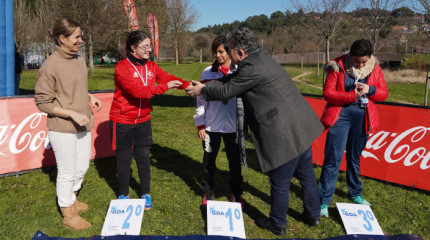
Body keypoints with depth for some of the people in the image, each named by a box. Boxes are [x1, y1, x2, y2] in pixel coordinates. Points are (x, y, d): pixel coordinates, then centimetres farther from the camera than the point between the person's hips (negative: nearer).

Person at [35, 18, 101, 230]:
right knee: (67, 172, 6)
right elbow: (43, 102, -14)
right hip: (62, 128, -7)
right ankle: (68, 214, 25)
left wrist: (90, 97, 2)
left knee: (82, 166, 19)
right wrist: (73, 114, -21)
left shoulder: (79, 61, 6)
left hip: (82, 125, 7)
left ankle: (71, 198, 44)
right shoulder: (50, 66, -17)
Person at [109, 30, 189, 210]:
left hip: (143, 119, 4)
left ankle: (145, 194, 25)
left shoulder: (151, 67, 3)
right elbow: (137, 90, -27)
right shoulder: (122, 67, -16)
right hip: (122, 120, -4)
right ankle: (123, 195, 28)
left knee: (143, 157, 10)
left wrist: (188, 85, -22)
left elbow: (168, 78, -5)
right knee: (124, 158, 8)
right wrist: (165, 87, -27)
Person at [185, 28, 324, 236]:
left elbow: (227, 91, -8)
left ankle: (277, 224, 29)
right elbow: (233, 80, 16)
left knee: (280, 182, 9)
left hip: (285, 135, -10)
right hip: (302, 127, 10)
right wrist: (204, 86, 14)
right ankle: (312, 215, 41)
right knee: (306, 174, 22)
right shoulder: (261, 56, 10)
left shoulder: (252, 69, -20)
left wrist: (203, 90, 9)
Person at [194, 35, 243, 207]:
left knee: (235, 160, 9)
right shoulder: (208, 72, 0)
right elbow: (201, 100, 1)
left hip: (233, 126, 0)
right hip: (211, 125, 1)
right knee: (209, 159, 11)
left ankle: (236, 193, 28)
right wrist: (200, 124, -1)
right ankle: (207, 191, 29)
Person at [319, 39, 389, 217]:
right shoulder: (338, 66, -8)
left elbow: (384, 94, 7)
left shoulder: (374, 68, 3)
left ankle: (355, 193, 35)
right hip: (340, 115, -4)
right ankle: (324, 201, 5)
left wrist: (370, 90, -15)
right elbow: (327, 93, -11)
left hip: (362, 117, 4)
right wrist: (352, 95, -22)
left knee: (355, 157, 17)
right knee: (333, 159, -4)